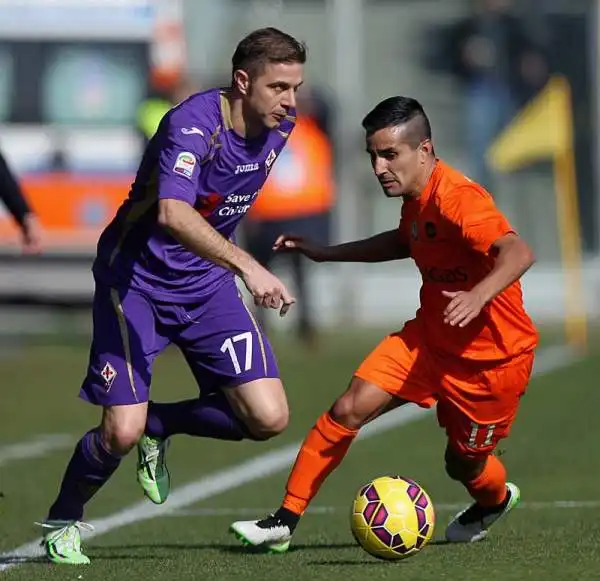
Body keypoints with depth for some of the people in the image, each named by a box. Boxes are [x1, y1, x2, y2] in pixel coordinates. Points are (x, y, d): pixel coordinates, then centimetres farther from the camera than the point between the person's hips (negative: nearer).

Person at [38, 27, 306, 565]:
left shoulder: (279, 125, -4)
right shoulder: (192, 125, -27)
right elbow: (173, 215, -45)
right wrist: (248, 266, -55)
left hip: (206, 279, 6)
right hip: (137, 276, -6)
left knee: (268, 418, -8)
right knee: (122, 431, -15)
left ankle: (159, 426, 19)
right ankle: (62, 525, 15)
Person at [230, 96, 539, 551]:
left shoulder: (458, 199, -28)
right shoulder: (416, 197, 0)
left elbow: (518, 253, -43)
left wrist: (479, 295, -61)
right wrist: (327, 254, 23)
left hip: (493, 356, -7)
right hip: (429, 338, 7)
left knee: (464, 465, 9)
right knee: (348, 410, -11)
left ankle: (494, 501, 48)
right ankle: (286, 520, -4)